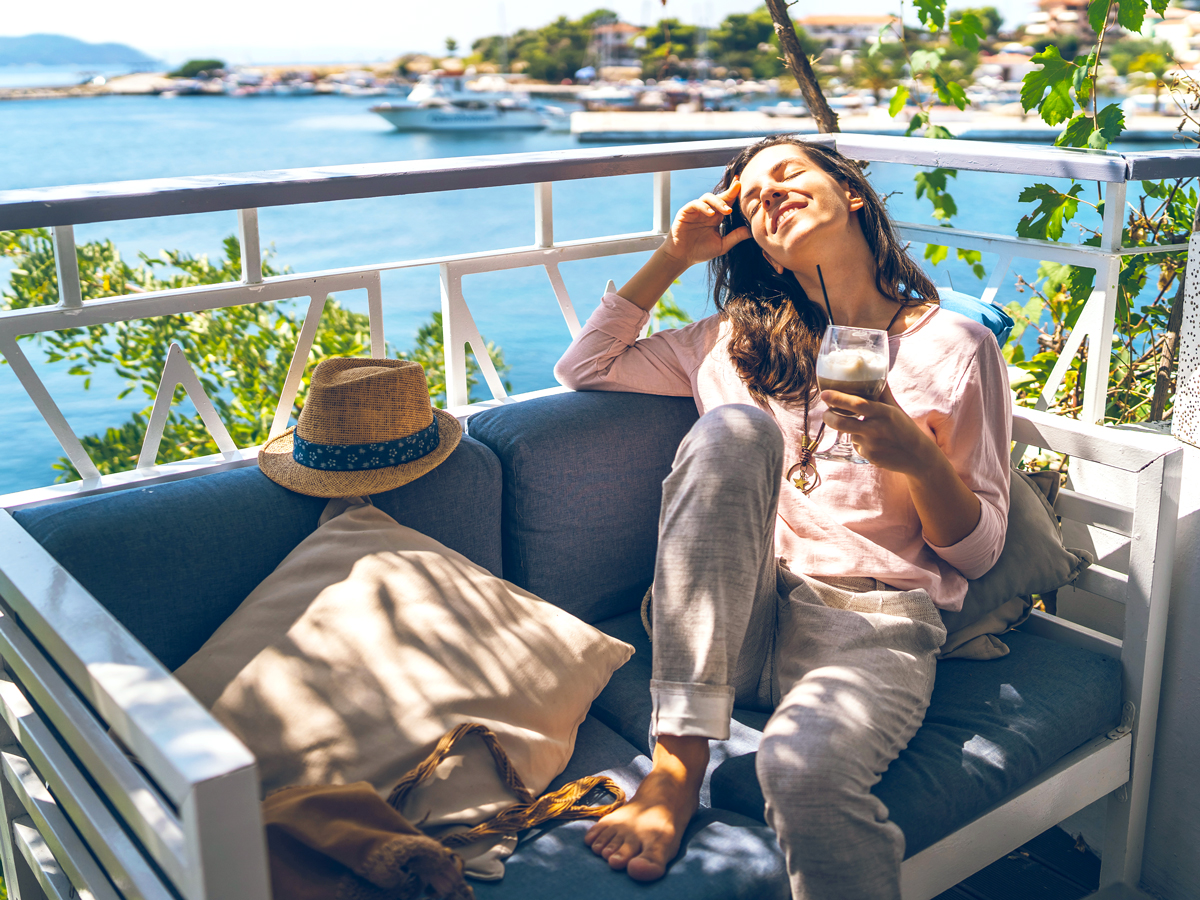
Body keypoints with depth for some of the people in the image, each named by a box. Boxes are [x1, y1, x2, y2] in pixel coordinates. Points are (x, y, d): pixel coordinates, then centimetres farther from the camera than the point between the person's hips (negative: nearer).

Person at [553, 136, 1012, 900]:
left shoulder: (955, 347, 7)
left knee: (803, 768, -37)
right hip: (740, 616, 3)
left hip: (874, 625, -3)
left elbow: (978, 549, 5)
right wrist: (675, 257, 16)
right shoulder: (742, 339, 18)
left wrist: (918, 456, -15)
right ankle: (679, 757, -28)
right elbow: (584, 367, 20)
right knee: (734, 424, -26)